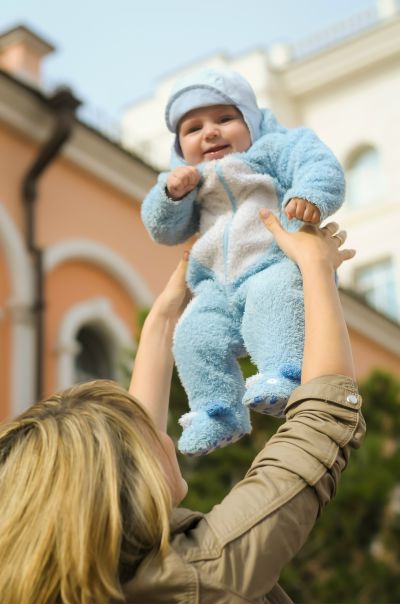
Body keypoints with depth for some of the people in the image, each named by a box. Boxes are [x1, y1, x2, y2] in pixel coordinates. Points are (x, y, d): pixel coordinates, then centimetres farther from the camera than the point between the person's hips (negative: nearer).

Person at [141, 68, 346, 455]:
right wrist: (172, 192, -3)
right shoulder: (192, 182, 24)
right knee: (195, 336, -17)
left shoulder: (274, 148, 8)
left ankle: (284, 376, -49)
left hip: (277, 265, -5)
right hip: (220, 287, 5)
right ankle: (218, 413, -9)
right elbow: (163, 230, 18)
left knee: (271, 297, -37)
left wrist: (310, 195, -32)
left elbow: (322, 167, -8)